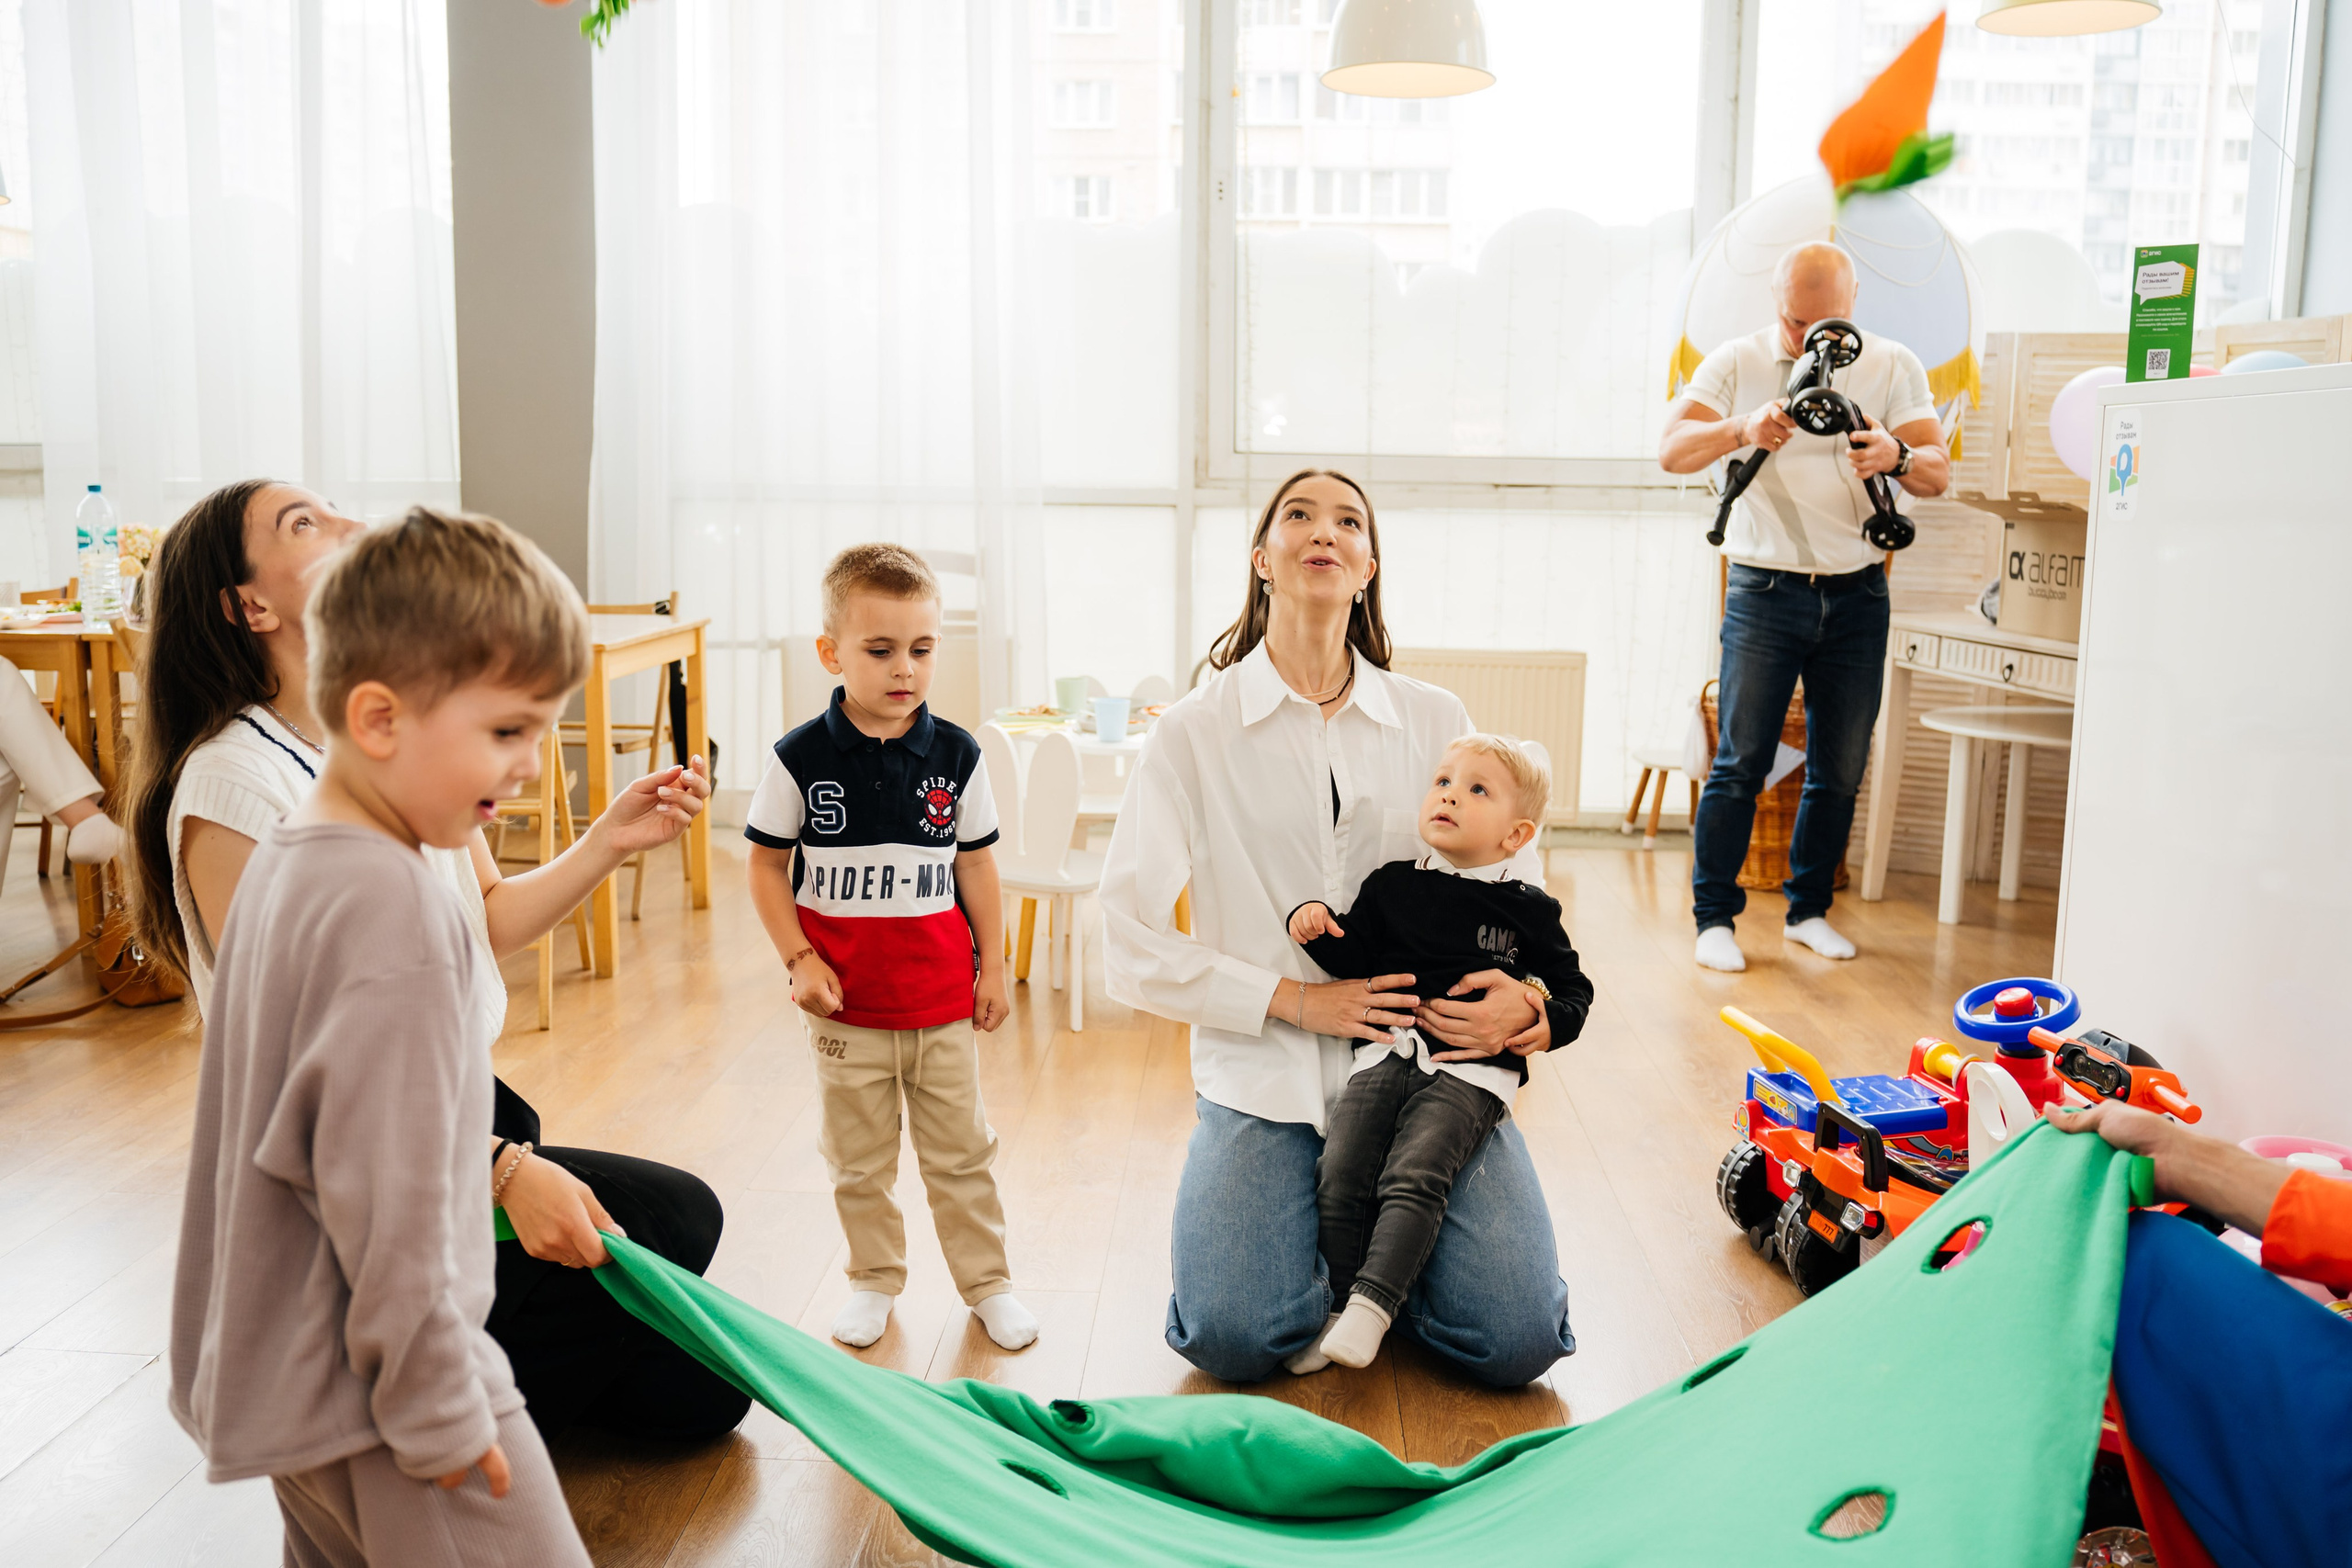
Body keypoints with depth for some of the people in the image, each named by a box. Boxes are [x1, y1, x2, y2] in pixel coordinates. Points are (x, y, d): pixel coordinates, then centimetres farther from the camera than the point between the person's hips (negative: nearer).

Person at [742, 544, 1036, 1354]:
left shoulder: (956, 755, -4)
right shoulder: (800, 758, -9)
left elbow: (976, 864, 4)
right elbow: (768, 865, -1)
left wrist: (992, 966, 5)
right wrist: (800, 960, -8)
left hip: (944, 1003, 1)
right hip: (846, 1004, 0)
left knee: (961, 1152, 12)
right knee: (858, 1160, 14)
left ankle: (986, 1281, 27)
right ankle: (873, 1280, 33)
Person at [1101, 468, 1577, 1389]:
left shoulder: (1436, 720, 8)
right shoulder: (1195, 732, 0)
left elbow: (1517, 885, 13)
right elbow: (1132, 948, -4)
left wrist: (1529, 995, -9)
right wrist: (1294, 998, -12)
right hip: (1264, 1072, -1)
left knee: (1516, 1341, -15)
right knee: (1234, 1339, -20)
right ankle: (1303, 1222, 13)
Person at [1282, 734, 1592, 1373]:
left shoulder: (1528, 910, 7)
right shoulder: (1392, 885, 13)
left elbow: (1573, 990, 14)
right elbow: (1355, 958, 15)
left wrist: (1541, 1021, -5)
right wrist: (1316, 924, -4)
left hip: (1471, 1069, -3)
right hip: (1386, 1054, 3)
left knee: (1413, 1177, -23)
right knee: (1339, 1174, -11)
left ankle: (1371, 1306, -23)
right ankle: (1338, 1302, 1)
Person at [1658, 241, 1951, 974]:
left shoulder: (1893, 366, 4)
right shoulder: (1737, 363, 1)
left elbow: (1938, 472, -3)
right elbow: (1671, 450, -11)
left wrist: (1896, 457, -26)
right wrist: (1742, 430, -30)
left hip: (1857, 592, 3)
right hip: (1765, 589, -2)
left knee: (1841, 768, 7)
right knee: (1741, 761, -5)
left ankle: (1809, 910, 22)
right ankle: (1714, 916, 4)